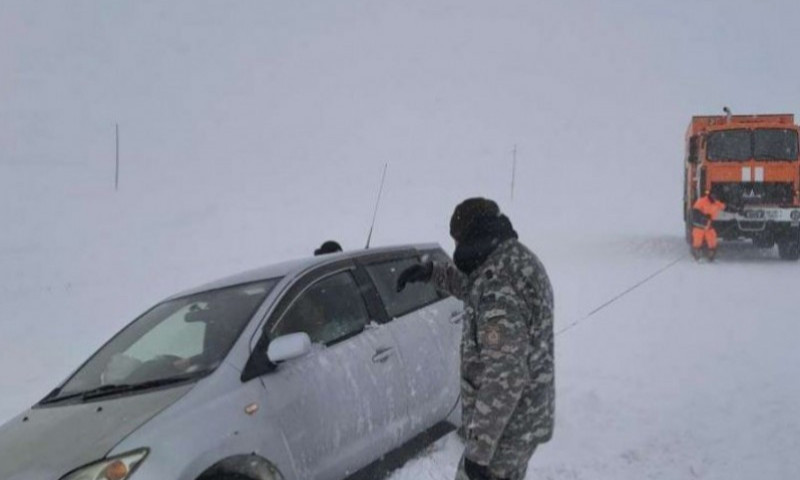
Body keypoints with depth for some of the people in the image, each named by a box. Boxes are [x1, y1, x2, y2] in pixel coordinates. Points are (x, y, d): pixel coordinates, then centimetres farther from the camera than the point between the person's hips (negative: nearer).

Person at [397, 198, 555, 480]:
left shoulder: (500, 289, -29)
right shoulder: (520, 259, 3)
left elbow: (504, 378, -32)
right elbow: (471, 285, 26)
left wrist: (479, 449, -29)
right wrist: (431, 271, 12)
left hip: (505, 427, -10)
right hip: (528, 415, 10)